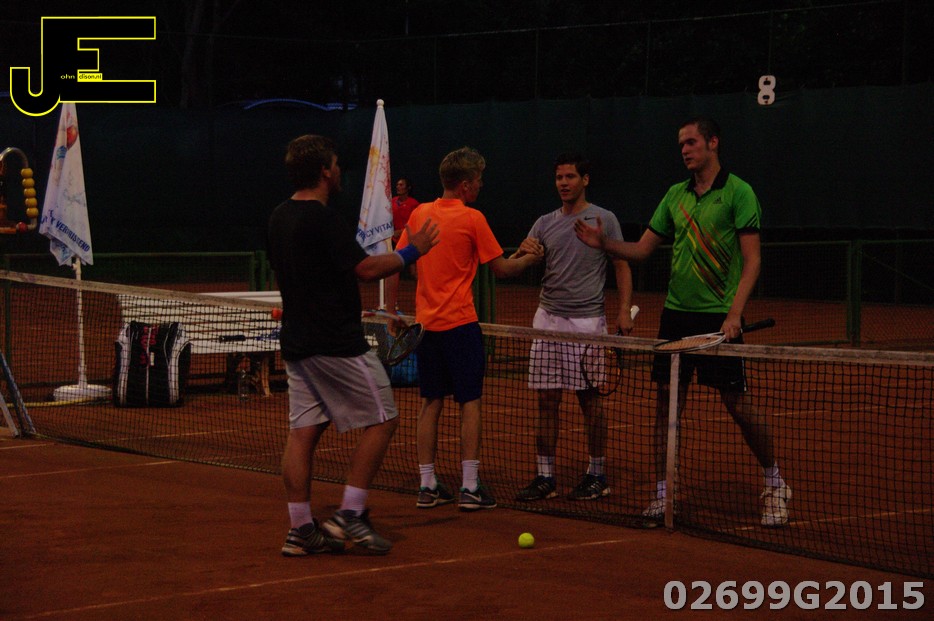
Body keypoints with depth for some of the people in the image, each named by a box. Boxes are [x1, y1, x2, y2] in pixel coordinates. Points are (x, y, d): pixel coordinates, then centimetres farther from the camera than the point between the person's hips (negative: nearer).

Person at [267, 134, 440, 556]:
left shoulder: (278, 219, 11)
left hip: (296, 343, 9)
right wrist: (412, 251, -7)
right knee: (381, 420, 1)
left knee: (303, 431, 7)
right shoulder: (324, 220, -17)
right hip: (337, 344, -9)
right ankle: (350, 515, -2)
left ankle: (301, 530, 6)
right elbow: (367, 269, -20)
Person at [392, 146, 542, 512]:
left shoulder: (419, 215, 7)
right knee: (469, 402, 1)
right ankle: (470, 488, -1)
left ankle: (427, 486, 10)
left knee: (431, 403, 9)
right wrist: (531, 258, 14)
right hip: (460, 323, -5)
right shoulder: (472, 219, -8)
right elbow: (501, 269, -3)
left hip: (426, 322, 5)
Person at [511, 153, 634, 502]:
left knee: (590, 400, 2)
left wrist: (624, 311, -11)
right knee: (547, 401, 3)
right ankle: (545, 477, 7)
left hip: (587, 320, -4)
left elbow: (622, 266, 0)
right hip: (548, 318, 4)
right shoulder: (545, 224, 11)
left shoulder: (604, 220, 0)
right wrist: (523, 252, -17)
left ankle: (597, 475, 11)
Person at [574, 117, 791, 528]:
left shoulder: (738, 192, -5)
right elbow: (642, 248, 15)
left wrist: (734, 313, -18)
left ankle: (774, 484, 15)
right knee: (667, 401, 4)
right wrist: (604, 243, -4)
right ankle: (662, 491, 11)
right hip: (676, 312, 6)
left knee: (737, 403, -3)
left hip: (718, 317, -6)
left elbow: (752, 259, -9)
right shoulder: (675, 195, 12)